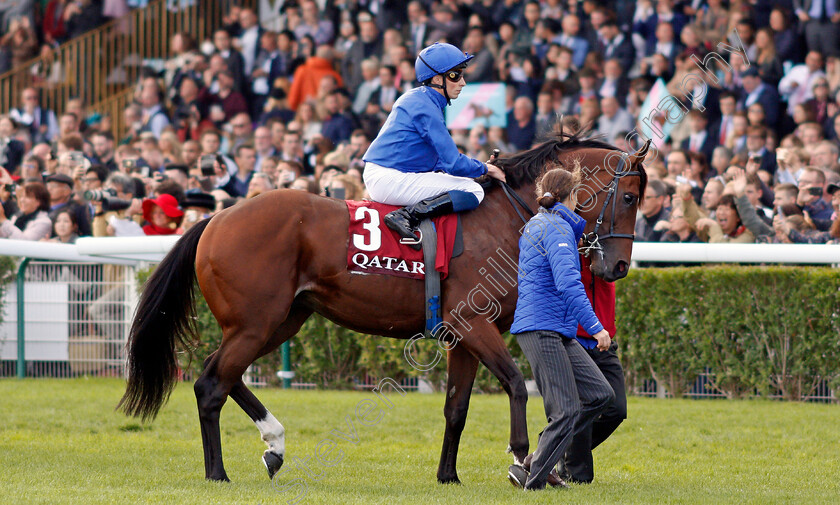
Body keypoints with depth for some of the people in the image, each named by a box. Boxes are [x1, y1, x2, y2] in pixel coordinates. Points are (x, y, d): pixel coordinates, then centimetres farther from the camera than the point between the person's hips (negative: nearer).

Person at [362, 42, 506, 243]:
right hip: (391, 180, -10)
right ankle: (408, 215, -21)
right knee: (473, 191, -12)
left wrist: (480, 166, 17)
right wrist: (485, 169, 1)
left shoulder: (416, 98, 17)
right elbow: (453, 164, -15)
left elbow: (441, 161, 25)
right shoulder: (425, 108, -14)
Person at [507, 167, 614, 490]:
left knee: (600, 394, 6)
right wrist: (595, 326, -25)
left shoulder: (535, 224, 18)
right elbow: (568, 283, -22)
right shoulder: (557, 228, -11)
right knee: (566, 411, -12)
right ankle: (532, 480, -7)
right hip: (543, 330, -10)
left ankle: (541, 457, 9)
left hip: (558, 332, 10)